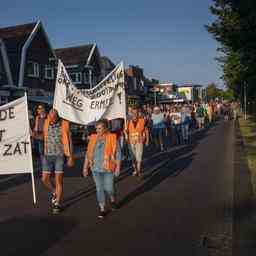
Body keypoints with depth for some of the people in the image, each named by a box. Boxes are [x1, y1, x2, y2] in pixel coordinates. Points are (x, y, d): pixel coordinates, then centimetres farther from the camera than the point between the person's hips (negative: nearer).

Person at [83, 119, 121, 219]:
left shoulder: (112, 138, -9)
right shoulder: (93, 138, 1)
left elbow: (118, 154, -5)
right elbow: (88, 154, 7)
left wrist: (118, 168, -8)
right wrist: (85, 167, 5)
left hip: (108, 168, -3)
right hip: (96, 168, 3)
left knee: (108, 188, 3)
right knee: (99, 189, 7)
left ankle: (112, 200, 36)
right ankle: (102, 209, 19)